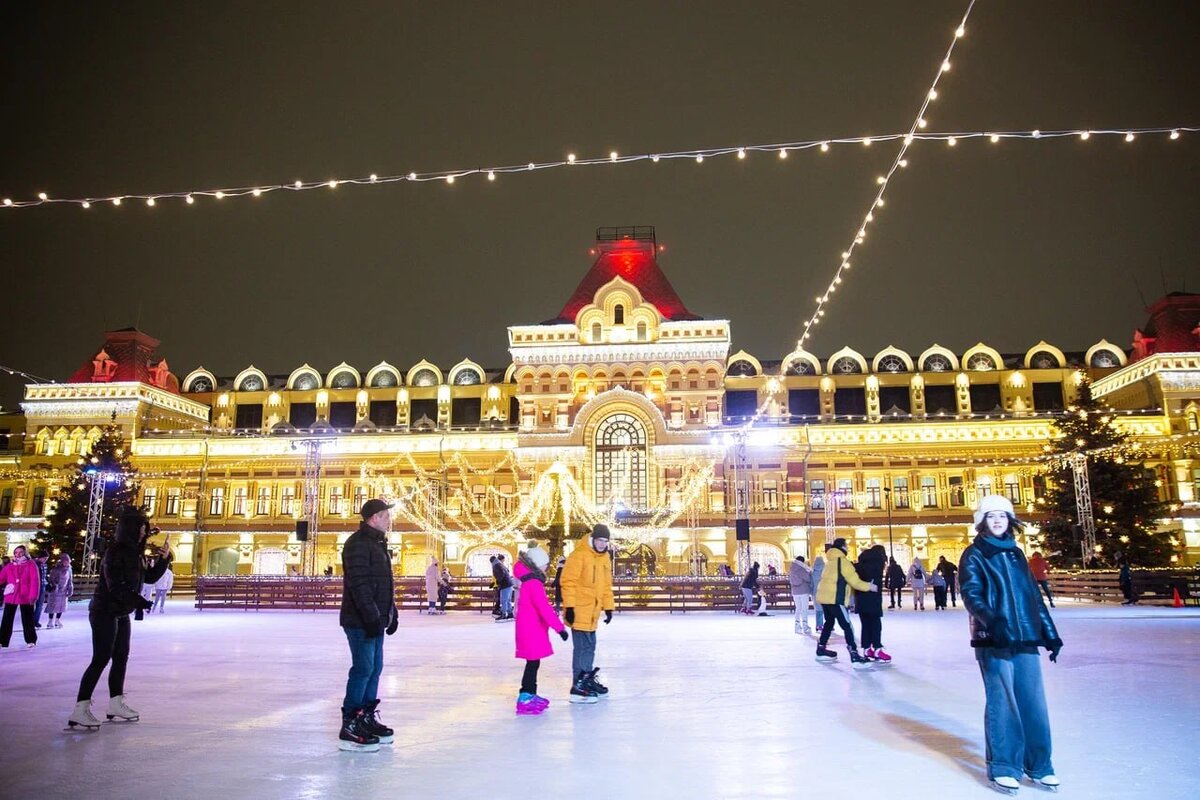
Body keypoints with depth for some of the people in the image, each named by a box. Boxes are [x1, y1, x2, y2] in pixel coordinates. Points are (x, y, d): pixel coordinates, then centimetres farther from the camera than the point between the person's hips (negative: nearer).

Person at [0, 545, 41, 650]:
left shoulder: (31, 565, -2)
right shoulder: (9, 567, 9)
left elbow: (35, 581, -7)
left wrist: (33, 596, -14)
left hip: (26, 598, -3)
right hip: (10, 597, 3)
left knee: (27, 620, 6)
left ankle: (31, 640, 17)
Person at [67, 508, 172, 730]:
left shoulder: (135, 552, 7)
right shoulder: (115, 552, -18)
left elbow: (150, 577, 12)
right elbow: (116, 586, -24)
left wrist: (164, 558, -1)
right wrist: (141, 602, -25)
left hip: (121, 613, 9)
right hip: (105, 612, -9)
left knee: (121, 658, 12)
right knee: (101, 659, -10)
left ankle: (116, 704, 22)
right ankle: (80, 710, -5)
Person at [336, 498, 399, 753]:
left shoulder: (378, 544, 18)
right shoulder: (358, 543, -15)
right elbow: (359, 584, -23)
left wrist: (391, 614, 21)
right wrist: (371, 617, -25)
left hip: (375, 620, 10)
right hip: (361, 621, -10)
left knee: (375, 668, 13)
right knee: (363, 668, -8)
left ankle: (367, 718, 22)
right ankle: (349, 728, -2)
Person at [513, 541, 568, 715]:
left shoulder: (530, 581, 13)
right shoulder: (534, 584, -20)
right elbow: (544, 609, -25)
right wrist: (559, 627, -22)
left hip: (532, 630, 10)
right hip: (531, 630, -10)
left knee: (533, 663, 17)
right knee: (533, 663, -6)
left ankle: (531, 695, 26)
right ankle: (524, 699, -3)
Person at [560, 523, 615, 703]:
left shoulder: (605, 558, 12)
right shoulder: (579, 555, -14)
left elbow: (606, 585, 20)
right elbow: (568, 581, -16)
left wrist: (608, 607, 17)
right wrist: (569, 606, -19)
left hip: (593, 611, 8)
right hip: (579, 611, -8)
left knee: (590, 646, 17)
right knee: (583, 646, -7)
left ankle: (588, 680, 29)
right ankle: (578, 688, -2)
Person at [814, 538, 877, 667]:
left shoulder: (831, 561, 19)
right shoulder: (842, 561, -9)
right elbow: (855, 581, -10)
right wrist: (870, 587, 2)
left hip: (824, 596, 9)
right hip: (834, 598, -9)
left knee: (829, 622, 22)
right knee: (847, 626, -10)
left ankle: (821, 650, 30)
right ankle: (855, 657, -16)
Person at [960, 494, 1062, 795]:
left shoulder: (1015, 553, 15)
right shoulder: (974, 555, -1)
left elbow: (1034, 595, 18)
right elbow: (971, 594, -12)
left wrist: (1050, 633, 16)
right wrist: (991, 620, -29)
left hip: (1026, 639, 5)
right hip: (994, 641, -5)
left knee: (1033, 702, 6)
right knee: (1002, 704, -2)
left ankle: (1038, 765, 20)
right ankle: (1003, 767, 10)